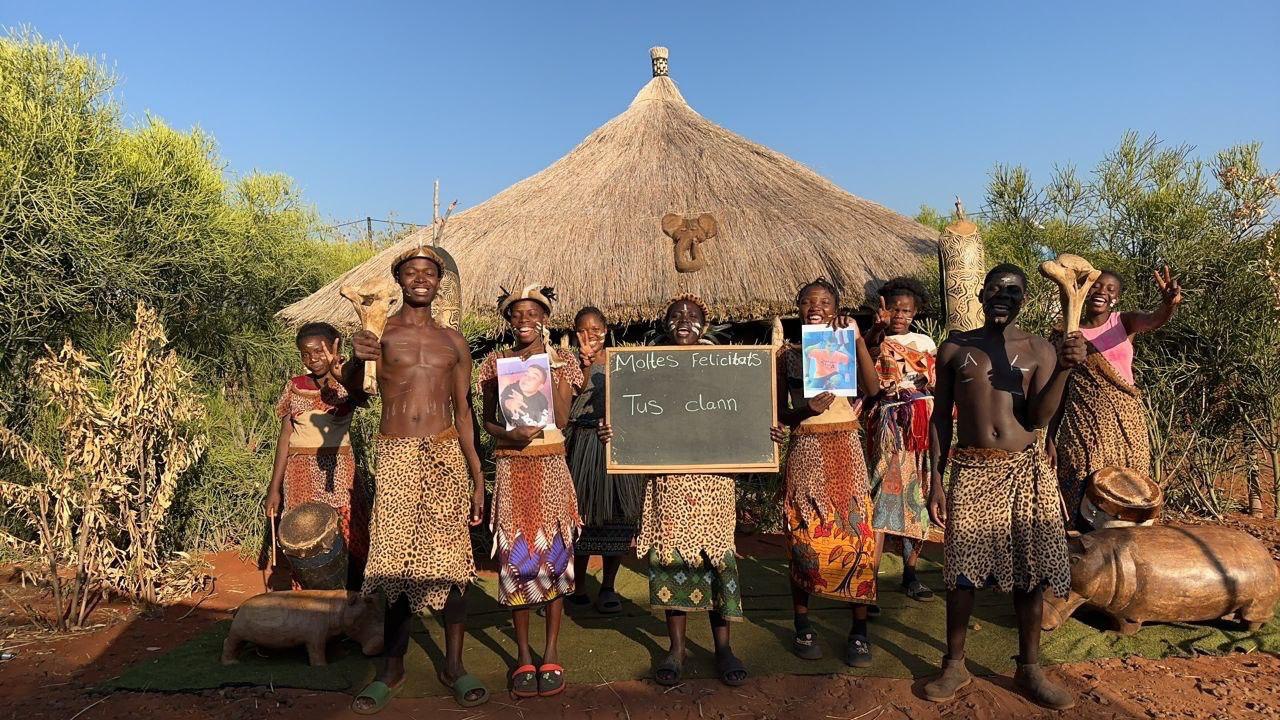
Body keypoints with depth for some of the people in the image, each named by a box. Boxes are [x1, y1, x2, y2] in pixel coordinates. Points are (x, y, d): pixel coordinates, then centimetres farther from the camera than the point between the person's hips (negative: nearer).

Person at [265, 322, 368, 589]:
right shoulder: (294, 388, 5)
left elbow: (360, 393, -31)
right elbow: (285, 435, 5)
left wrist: (342, 376, -55)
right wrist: (275, 487, 2)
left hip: (338, 470, -2)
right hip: (301, 472, 2)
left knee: (349, 539, -4)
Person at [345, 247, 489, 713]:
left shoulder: (453, 341, 12)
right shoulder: (380, 331, 6)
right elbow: (351, 388, -8)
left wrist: (477, 476, 9)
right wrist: (358, 359, -32)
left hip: (446, 456, 2)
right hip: (396, 457, -1)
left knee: (451, 561, 2)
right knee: (396, 561, 0)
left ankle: (453, 666, 15)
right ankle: (392, 669, 15)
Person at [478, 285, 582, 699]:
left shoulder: (560, 363, 3)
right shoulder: (496, 363, 5)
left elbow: (562, 420, -8)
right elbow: (487, 420, 5)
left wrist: (550, 372, -13)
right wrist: (510, 434, -15)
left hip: (550, 466, 0)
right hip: (512, 467, 0)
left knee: (554, 552, 2)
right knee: (515, 556, 1)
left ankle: (552, 653, 14)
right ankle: (524, 656, 13)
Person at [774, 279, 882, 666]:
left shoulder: (847, 347, 5)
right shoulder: (787, 354, 4)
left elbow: (872, 388, -12)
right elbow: (780, 413, 3)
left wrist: (858, 338, -18)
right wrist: (808, 409, -17)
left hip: (846, 450, 0)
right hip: (805, 452, 0)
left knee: (855, 537, -1)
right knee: (803, 538, 4)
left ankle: (859, 630, 13)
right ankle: (803, 625, 19)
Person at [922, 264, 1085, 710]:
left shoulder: (1039, 350, 4)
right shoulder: (955, 348, 4)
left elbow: (1039, 417, -7)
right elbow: (941, 416, 5)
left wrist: (1063, 370, -23)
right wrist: (936, 479, 1)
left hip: (1025, 470, 1)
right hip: (971, 470, 0)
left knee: (1029, 571, 7)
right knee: (963, 571, 3)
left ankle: (1029, 669, 24)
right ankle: (955, 665, 20)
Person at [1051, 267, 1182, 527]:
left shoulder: (1124, 323, 3)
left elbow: (1154, 320, -22)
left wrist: (1169, 304, -46)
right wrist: (1050, 439, 0)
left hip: (1125, 421, 1)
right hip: (1083, 425, -1)